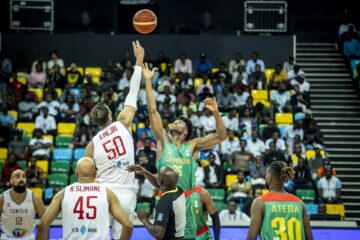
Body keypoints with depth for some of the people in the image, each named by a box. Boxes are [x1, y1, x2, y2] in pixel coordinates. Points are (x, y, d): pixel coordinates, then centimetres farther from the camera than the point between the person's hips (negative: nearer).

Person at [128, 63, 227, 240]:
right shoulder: (163, 141, 7)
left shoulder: (192, 146, 8)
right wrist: (148, 81, 0)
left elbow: (221, 136, 4)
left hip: (186, 200, 0)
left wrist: (215, 113, -9)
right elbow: (152, 110, 3)